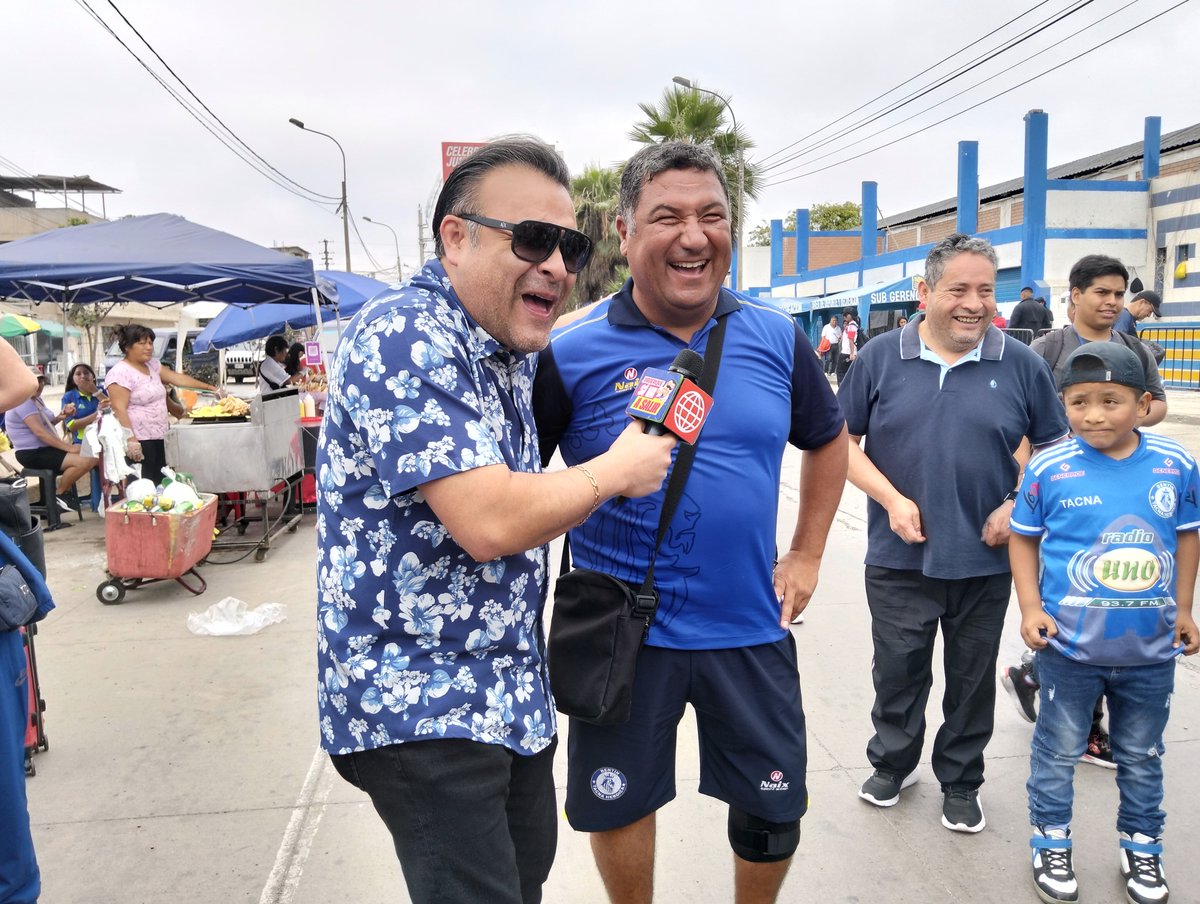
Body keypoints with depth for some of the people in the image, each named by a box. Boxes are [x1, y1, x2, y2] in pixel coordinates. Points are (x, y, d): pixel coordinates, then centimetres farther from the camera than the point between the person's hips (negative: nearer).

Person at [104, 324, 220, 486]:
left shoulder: (153, 365, 13)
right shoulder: (120, 373, -13)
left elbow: (177, 378, 14)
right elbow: (119, 410, -18)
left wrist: (210, 387, 10)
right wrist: (130, 440, -25)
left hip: (157, 438, 9)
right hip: (138, 441, -9)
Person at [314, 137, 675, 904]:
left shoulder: (514, 351, 6)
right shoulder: (406, 338, -21)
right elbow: (489, 522, -29)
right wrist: (616, 470, -14)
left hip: (512, 694, 9)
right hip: (419, 705, -8)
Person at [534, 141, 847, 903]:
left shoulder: (776, 338, -1)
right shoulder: (571, 353, -11)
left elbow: (828, 439, 14)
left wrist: (807, 556, 9)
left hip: (750, 626, 3)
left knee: (775, 807, 18)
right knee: (617, 805, 17)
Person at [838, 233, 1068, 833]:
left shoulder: (1021, 365, -2)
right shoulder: (881, 357, -3)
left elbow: (1054, 447, 7)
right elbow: (841, 440, 0)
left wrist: (1017, 506, -7)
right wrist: (892, 500, -11)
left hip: (985, 559, 1)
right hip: (899, 558, 0)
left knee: (972, 678, 14)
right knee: (897, 671, 13)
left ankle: (960, 783, 35)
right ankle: (892, 763, 38)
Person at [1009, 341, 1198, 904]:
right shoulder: (1049, 470, -13)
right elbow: (1024, 538, -2)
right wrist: (1031, 608, -10)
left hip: (1151, 648, 3)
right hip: (1070, 646, -2)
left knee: (1142, 756, 21)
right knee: (1058, 750, 13)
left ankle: (1141, 847, 41)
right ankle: (1051, 843, 32)